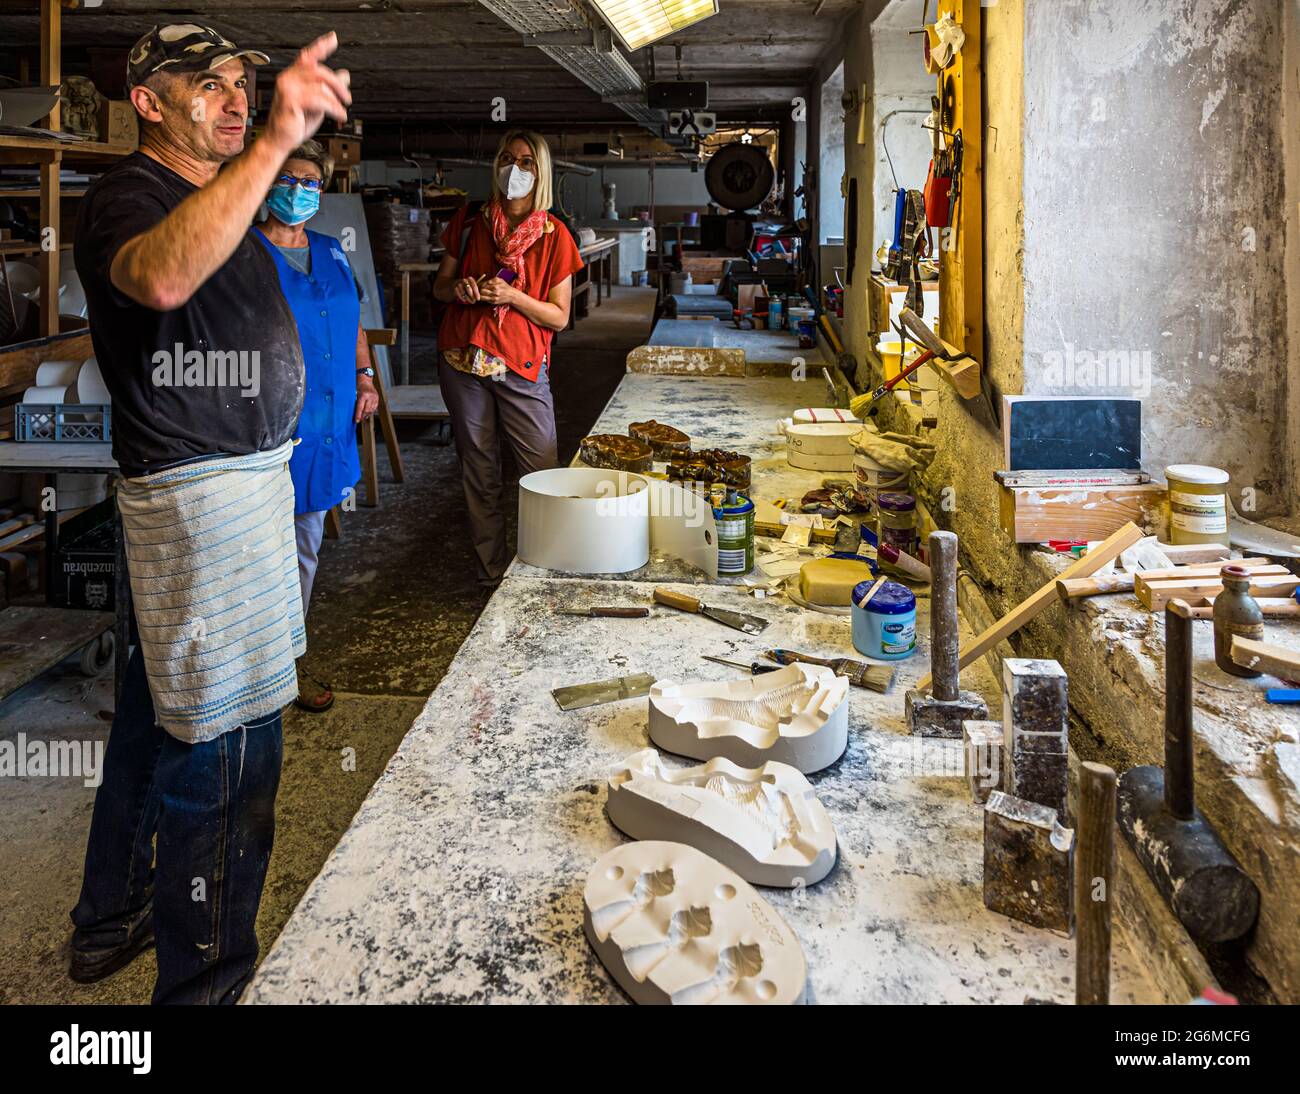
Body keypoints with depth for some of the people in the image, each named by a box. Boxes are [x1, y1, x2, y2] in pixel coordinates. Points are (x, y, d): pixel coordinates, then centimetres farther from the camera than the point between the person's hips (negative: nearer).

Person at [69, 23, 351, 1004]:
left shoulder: (217, 198, 18)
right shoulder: (128, 196, -12)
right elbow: (160, 276, -40)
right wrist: (274, 141, -43)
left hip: (246, 471, 10)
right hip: (201, 491, -10)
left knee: (160, 701, 19)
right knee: (223, 743, -7)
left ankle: (112, 918, 35)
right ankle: (204, 978, 6)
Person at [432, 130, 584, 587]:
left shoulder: (554, 236, 0)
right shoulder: (469, 223, 6)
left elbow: (559, 317, -1)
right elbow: (439, 286, 15)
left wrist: (513, 296, -17)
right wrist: (459, 289, -9)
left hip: (523, 366, -2)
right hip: (462, 361, 2)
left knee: (543, 473, -5)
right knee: (479, 471, 7)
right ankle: (492, 573, 16)